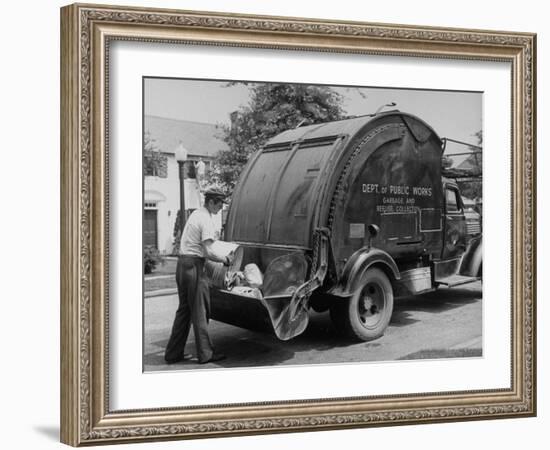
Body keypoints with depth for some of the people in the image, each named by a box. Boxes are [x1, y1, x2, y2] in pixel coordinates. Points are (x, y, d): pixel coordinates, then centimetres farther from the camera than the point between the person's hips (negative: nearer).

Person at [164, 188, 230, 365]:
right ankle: (205, 353, 7)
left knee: (184, 310, 13)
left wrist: (214, 234, 15)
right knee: (200, 311, -1)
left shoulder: (196, 214, 16)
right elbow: (208, 252, -17)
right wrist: (225, 260, -3)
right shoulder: (206, 221, -13)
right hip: (194, 265, -9)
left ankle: (173, 353, 16)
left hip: (182, 263, 9)